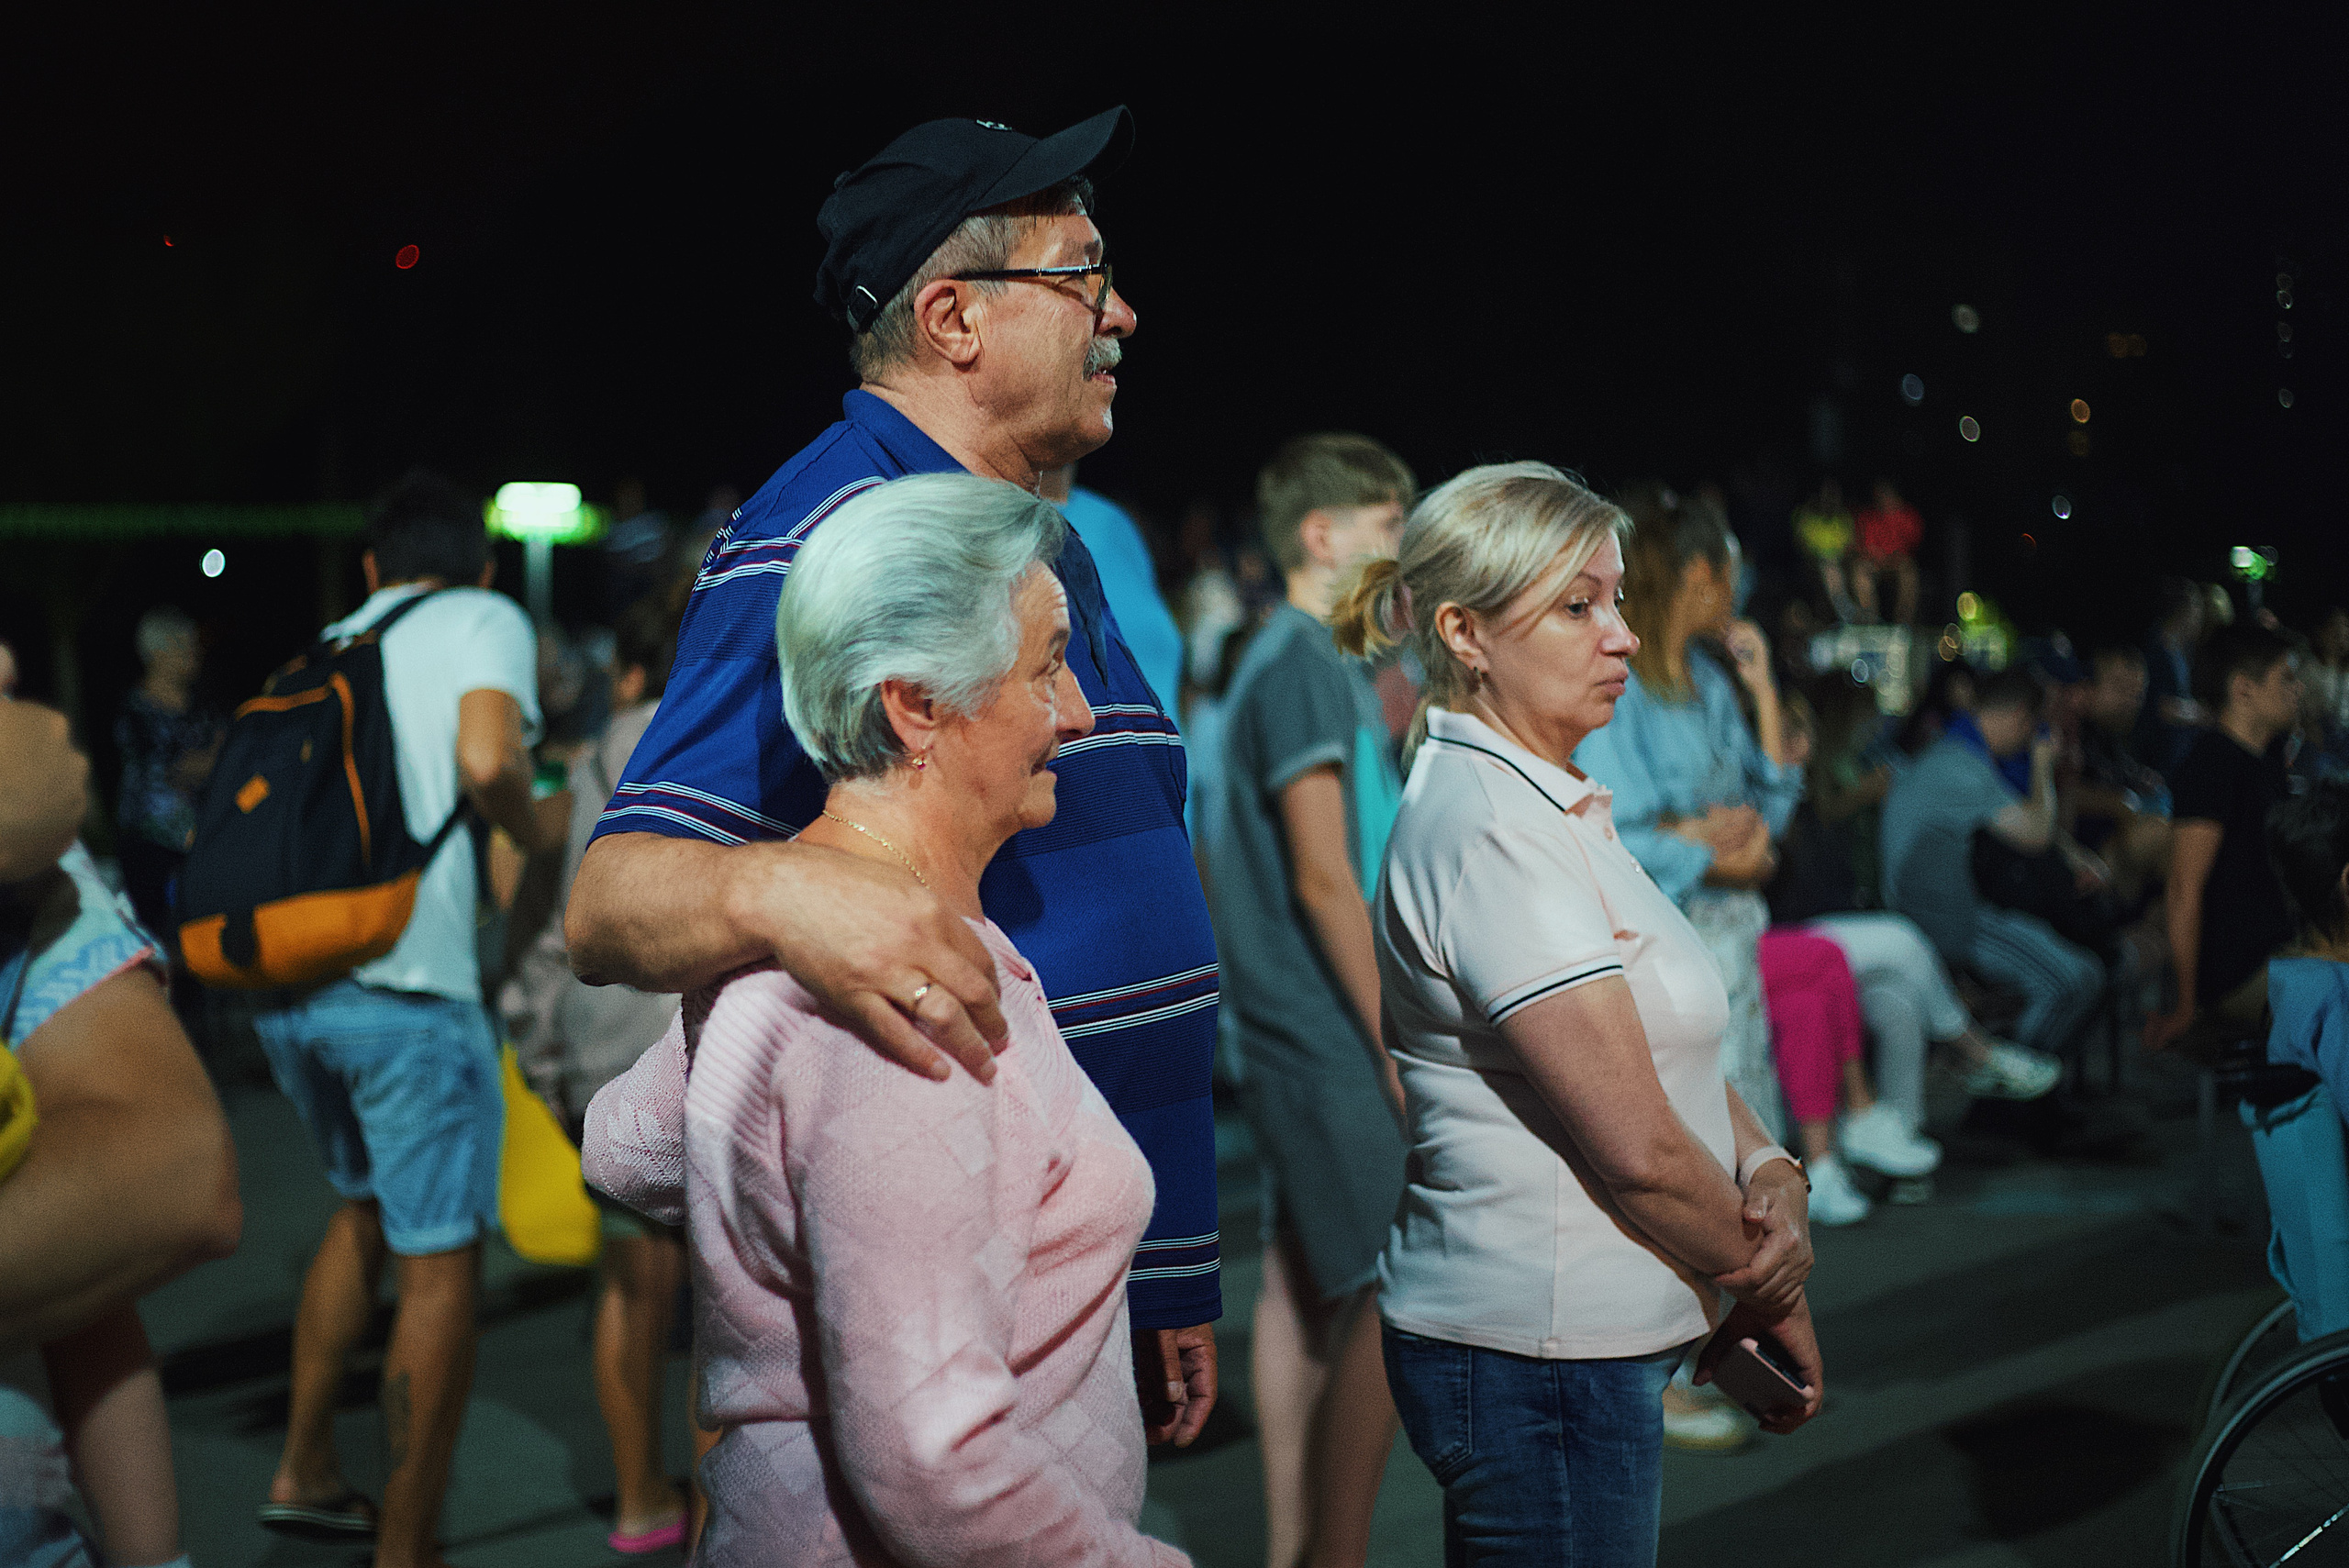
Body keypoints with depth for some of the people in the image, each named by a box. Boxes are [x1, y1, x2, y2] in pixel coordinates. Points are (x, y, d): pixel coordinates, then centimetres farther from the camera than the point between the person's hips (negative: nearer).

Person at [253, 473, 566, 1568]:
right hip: (404, 983, -7)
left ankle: (303, 1470, 31)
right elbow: (486, 759, -13)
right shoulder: (487, 619, 5)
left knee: (366, 1206, 27)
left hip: (281, 979, 7)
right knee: (440, 1261, 3)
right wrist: (537, 831, 4)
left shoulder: (329, 647, 23)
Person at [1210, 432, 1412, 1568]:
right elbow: (1325, 880, -19)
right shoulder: (1303, 665, -14)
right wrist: (1401, 1046, -17)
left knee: (1304, 1283, 12)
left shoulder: (1314, 660, 16)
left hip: (1295, 1036, 10)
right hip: (1328, 1036, -10)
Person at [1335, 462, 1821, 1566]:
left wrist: (1769, 1169, -6)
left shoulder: (1550, 805, 12)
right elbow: (1638, 1147, -21)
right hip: (1536, 1360, -10)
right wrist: (1768, 1281, -6)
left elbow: (1670, 1050, 13)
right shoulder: (1488, 831, -20)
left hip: (1589, 1346, 10)